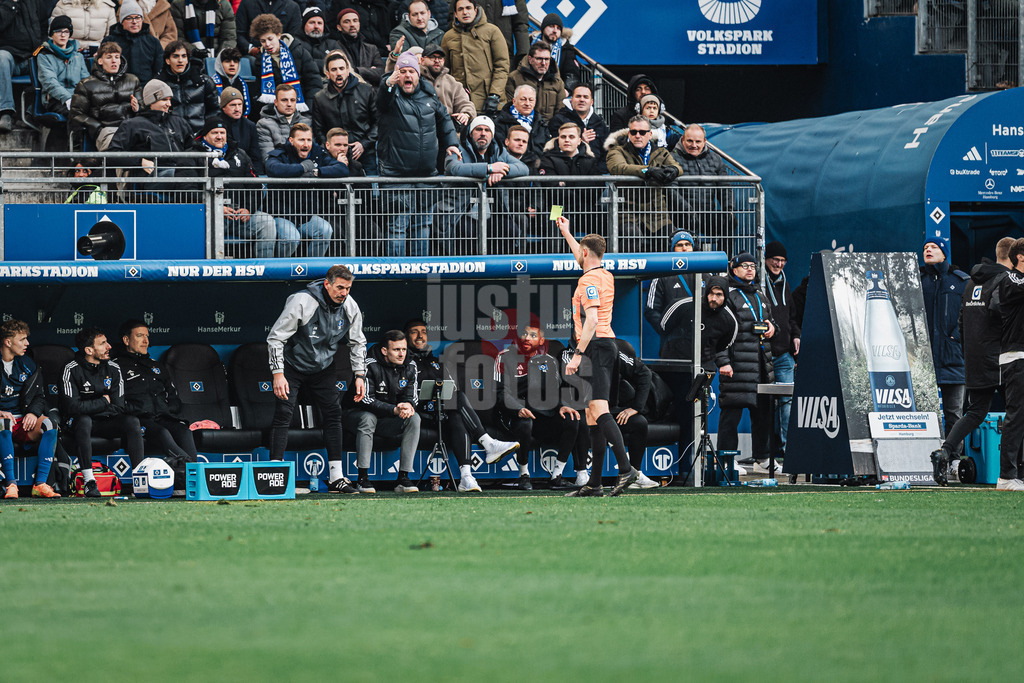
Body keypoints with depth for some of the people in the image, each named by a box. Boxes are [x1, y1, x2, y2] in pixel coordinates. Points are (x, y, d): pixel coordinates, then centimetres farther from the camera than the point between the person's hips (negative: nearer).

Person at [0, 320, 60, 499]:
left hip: (24, 422, 4)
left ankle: (40, 484, -31)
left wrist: (33, 412, -9)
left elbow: (40, 395, 14)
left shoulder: (27, 365, 12)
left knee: (49, 424, -27)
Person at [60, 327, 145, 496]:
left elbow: (119, 407, -1)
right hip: (78, 424, -4)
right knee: (83, 421, -38)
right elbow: (73, 407, -20)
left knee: (132, 421, -23)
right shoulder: (72, 370, -10)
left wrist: (89, 407, -14)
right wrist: (103, 402, -11)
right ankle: (89, 481, -38)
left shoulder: (113, 369, 4)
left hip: (105, 424, 4)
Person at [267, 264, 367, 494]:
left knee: (334, 415, -1)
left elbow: (357, 343, 5)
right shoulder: (302, 302, -27)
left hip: (323, 368, 5)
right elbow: (276, 338, -22)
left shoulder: (350, 307, -10)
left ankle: (336, 478, 3)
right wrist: (278, 374, -27)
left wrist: (360, 375, -3)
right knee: (283, 416, -13)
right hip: (292, 365, -5)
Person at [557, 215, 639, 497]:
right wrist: (566, 233, 52)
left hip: (595, 346, -10)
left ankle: (625, 468, -31)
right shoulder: (605, 275, 18)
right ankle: (594, 483, 9)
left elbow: (591, 320, -20)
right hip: (605, 345, 10)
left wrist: (578, 354, -22)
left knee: (598, 408, -19)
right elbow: (582, 259, 41)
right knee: (592, 414, 9)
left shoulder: (589, 280, -10)